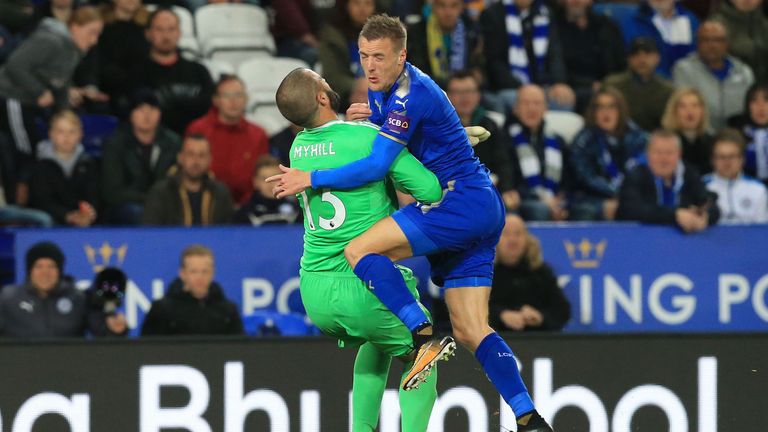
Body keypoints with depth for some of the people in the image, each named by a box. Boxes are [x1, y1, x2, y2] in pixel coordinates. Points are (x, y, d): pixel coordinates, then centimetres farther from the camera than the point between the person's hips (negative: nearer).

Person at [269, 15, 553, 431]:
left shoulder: (412, 95, -16)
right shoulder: (385, 88, 14)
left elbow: (376, 166, -19)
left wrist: (311, 178, -12)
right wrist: (369, 117, 8)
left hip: (464, 200, -10)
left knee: (360, 250, -19)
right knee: (470, 331, 5)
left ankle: (426, 338, -27)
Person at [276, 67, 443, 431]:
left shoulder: (299, 146, 7)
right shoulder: (369, 137, -14)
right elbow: (430, 190, -15)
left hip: (315, 294, 6)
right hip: (368, 290, -6)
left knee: (378, 343, 34)